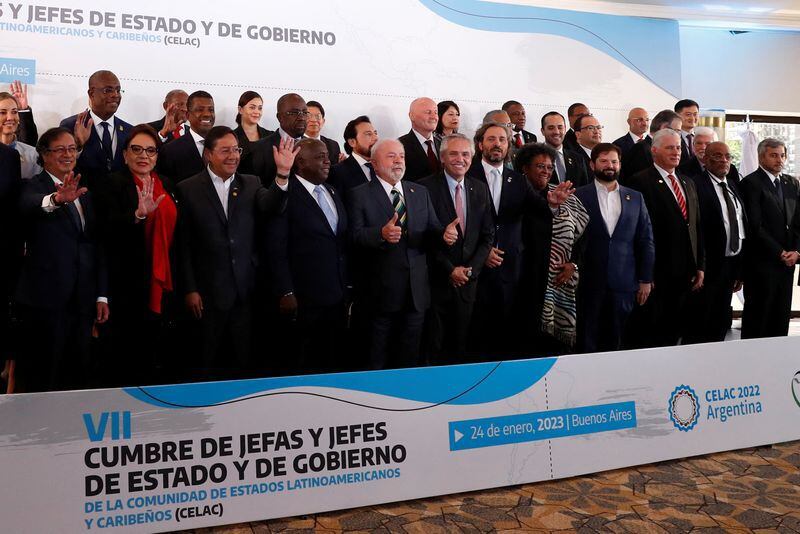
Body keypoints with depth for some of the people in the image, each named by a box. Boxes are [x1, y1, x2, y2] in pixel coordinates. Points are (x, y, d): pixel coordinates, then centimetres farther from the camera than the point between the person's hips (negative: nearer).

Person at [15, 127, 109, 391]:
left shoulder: (83, 192, 16)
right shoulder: (34, 186, -2)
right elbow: (29, 205, -28)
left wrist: (102, 295, 10)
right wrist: (56, 199, -51)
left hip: (83, 300, 5)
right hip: (46, 300, -5)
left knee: (80, 376, 8)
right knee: (42, 380, -1)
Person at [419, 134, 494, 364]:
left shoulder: (480, 189, 9)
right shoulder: (426, 187, -7)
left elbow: (487, 235, 8)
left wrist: (471, 268, -5)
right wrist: (450, 269, -12)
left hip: (467, 282, 4)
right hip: (437, 280, -4)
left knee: (461, 346, 11)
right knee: (435, 347, 4)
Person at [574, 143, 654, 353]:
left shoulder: (635, 198, 11)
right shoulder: (578, 196, 1)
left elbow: (646, 240, 10)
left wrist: (646, 279, 6)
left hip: (624, 283, 2)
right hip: (589, 282, -2)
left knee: (618, 344, 7)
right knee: (587, 343, 4)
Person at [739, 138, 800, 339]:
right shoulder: (751, 183, -7)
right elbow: (755, 227, -13)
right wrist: (780, 253, -11)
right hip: (762, 262, -6)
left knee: (781, 317, 9)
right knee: (757, 318, 0)